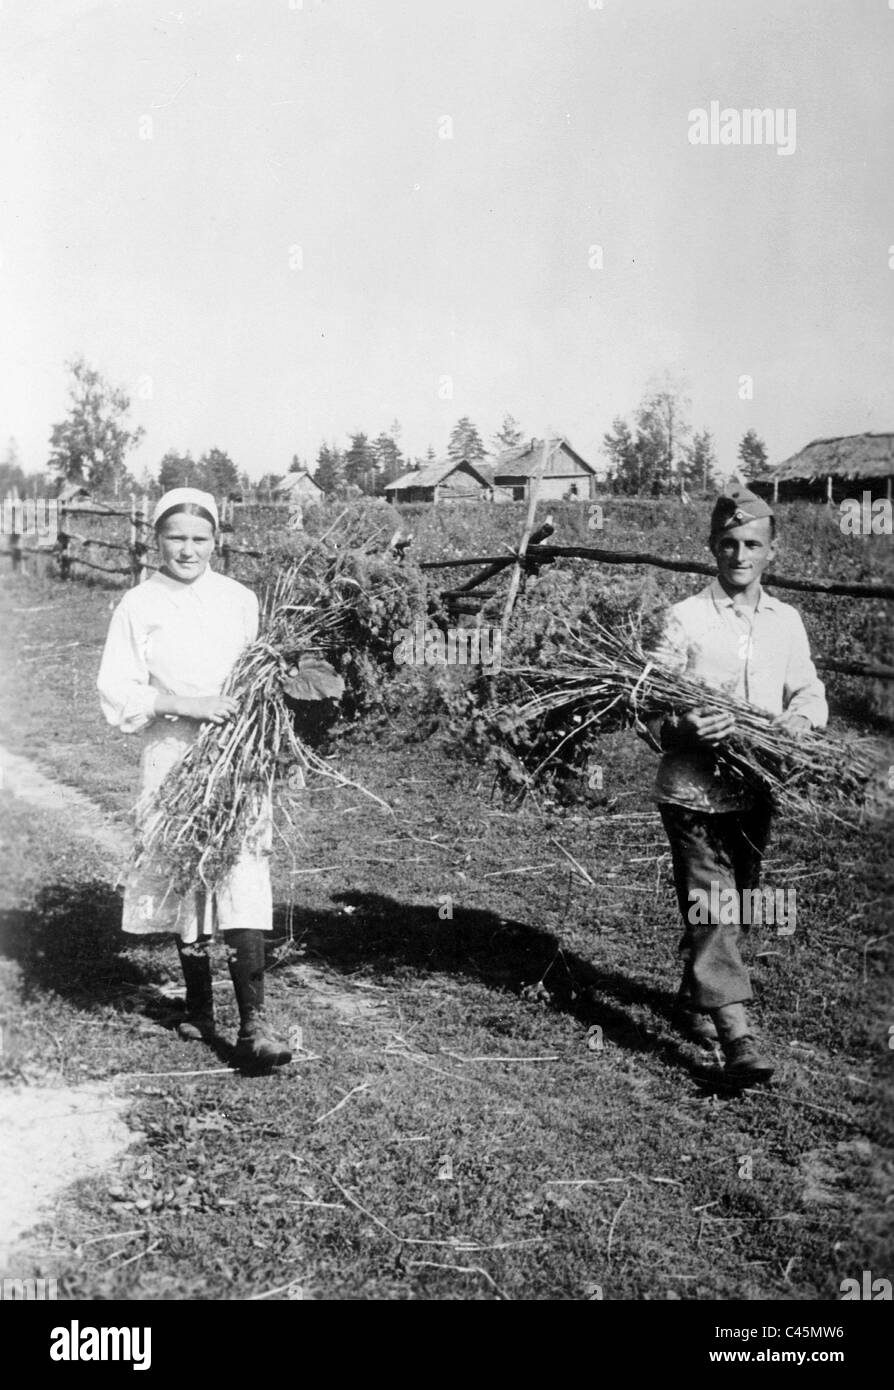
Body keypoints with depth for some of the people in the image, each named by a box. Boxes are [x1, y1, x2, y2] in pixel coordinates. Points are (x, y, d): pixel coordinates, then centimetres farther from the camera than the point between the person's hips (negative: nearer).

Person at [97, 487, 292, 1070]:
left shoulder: (240, 599, 7)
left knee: (245, 884, -9)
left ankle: (253, 1025, -10)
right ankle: (199, 1006, 27)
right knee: (184, 884, 9)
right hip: (174, 761, 0)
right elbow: (117, 694, -5)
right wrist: (188, 704, -17)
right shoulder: (139, 606, 1)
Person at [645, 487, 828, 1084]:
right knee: (712, 909, -8)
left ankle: (695, 1002, 37)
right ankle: (738, 1035, -8)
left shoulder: (787, 621, 9)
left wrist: (797, 721, -12)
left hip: (756, 790, 5)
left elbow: (811, 694, 11)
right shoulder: (686, 618, -5)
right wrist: (682, 730, -29)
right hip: (695, 792, -5)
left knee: (734, 906, 17)